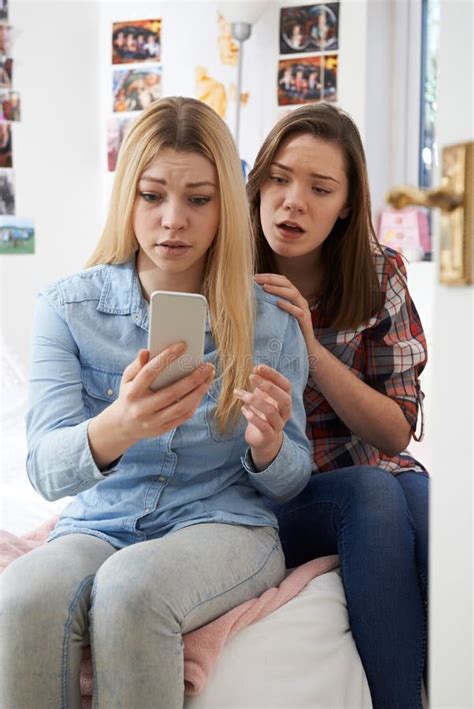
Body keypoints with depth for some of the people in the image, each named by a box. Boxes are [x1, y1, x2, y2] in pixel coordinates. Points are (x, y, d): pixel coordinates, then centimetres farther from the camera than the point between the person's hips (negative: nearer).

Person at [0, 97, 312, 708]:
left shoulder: (269, 324, -2)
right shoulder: (67, 308, -3)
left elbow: (290, 483, 6)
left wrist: (268, 443, -19)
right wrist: (117, 428, -38)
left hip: (223, 526, 0)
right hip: (97, 527, 1)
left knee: (130, 585, -35)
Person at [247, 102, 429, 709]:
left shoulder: (379, 276, 0)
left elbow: (395, 433, -3)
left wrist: (311, 348, -18)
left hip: (372, 474, 2)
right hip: (262, 498, -2)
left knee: (418, 495, -32)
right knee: (374, 493, -32)